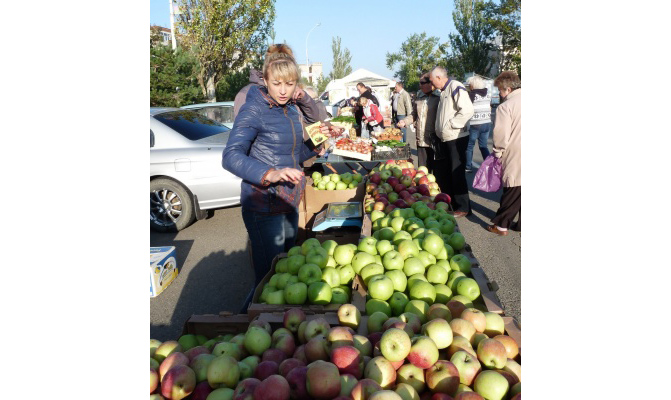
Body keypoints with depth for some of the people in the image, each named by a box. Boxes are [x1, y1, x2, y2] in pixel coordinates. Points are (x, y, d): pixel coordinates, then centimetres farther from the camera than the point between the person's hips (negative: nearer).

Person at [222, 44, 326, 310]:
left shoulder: (292, 110, 9)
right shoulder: (254, 110, -13)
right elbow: (231, 157, -25)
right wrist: (271, 174, -40)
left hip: (289, 203, 8)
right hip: (263, 206, -8)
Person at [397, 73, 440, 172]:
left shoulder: (438, 97, -7)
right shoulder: (420, 98, 13)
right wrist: (404, 121, 6)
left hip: (433, 141, -6)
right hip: (420, 141, 6)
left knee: (435, 168, 4)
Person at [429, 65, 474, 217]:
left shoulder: (456, 88, -15)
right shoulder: (444, 91, 15)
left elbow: (467, 110, -26)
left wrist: (451, 124, -20)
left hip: (456, 139, -10)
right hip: (445, 139, 10)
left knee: (457, 173, -3)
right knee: (440, 171, 16)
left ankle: (463, 207, 8)